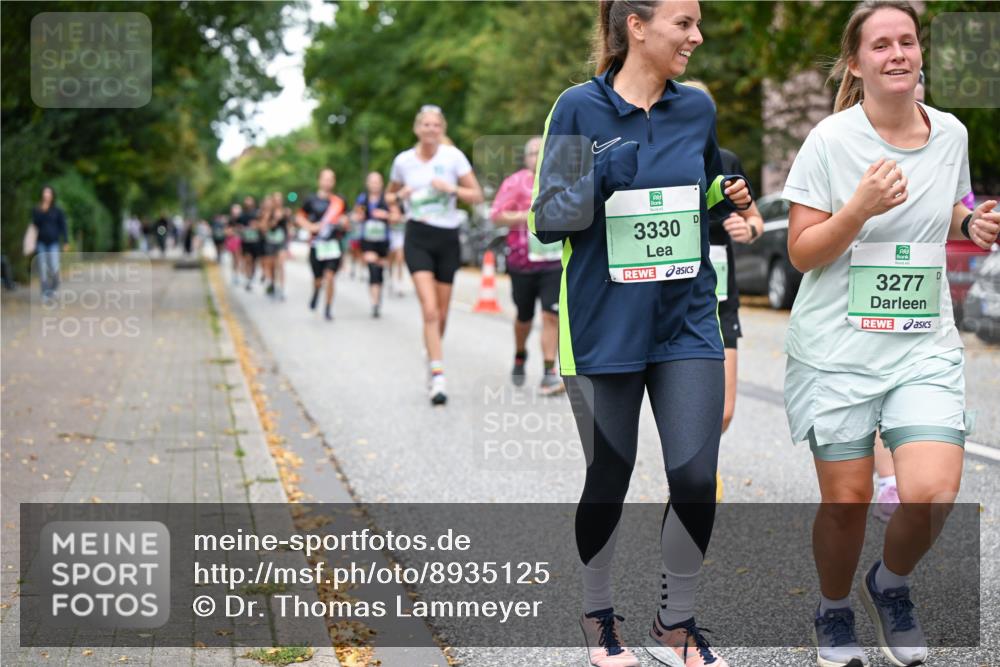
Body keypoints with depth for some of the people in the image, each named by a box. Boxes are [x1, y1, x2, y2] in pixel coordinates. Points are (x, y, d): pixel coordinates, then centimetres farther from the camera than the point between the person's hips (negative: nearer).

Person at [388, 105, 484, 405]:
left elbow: (477, 196, -1)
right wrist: (400, 196, -4)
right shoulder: (403, 161, 2)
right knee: (430, 310, -16)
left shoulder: (453, 156, -2)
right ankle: (438, 377, -19)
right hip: (418, 237, -1)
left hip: (448, 237, 1)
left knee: (442, 314, 10)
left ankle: (431, 358, 38)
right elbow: (391, 193, 19)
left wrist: (452, 189, -18)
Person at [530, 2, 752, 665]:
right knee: (609, 479, 8)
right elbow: (546, 220, -7)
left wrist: (729, 193, 4)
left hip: (688, 324, 3)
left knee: (696, 478, -4)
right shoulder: (579, 107, -7)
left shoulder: (698, 107, 5)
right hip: (604, 327, -3)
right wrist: (588, 189, -24)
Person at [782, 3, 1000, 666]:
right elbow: (802, 253, -8)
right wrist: (861, 207, -23)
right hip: (837, 350, -3)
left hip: (925, 346, 3)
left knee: (932, 495, -13)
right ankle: (835, 612, 32)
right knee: (846, 502, 2)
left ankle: (891, 584, 20)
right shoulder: (831, 139, -8)